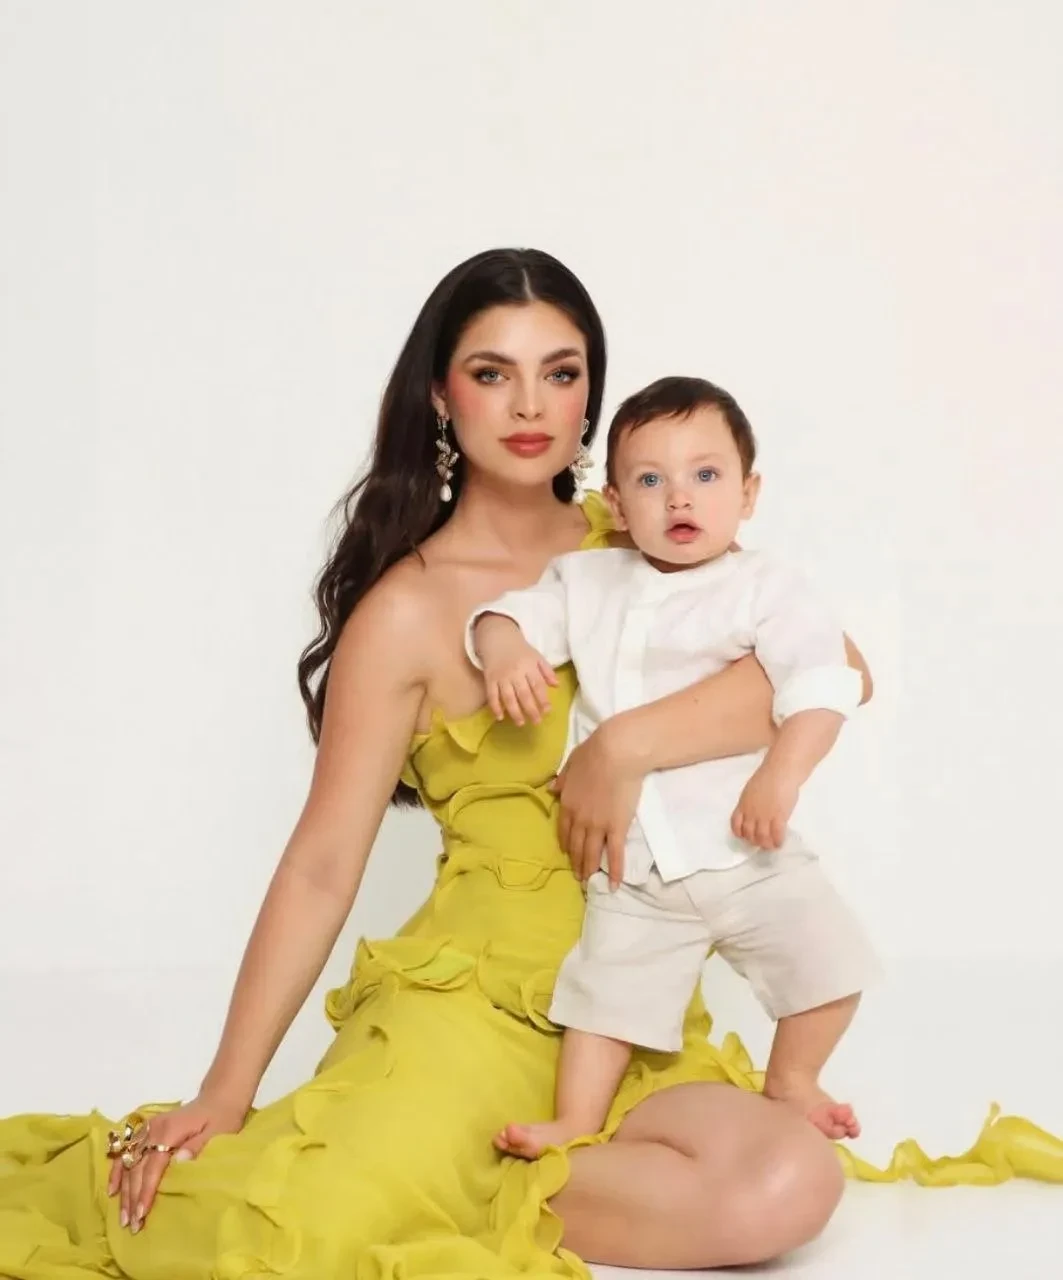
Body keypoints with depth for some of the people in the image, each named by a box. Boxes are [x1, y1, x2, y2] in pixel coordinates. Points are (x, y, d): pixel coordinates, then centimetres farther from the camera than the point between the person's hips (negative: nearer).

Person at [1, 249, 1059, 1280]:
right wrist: (224, 1093, -13)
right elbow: (322, 864, -7)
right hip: (478, 1000, -5)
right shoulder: (407, 611, -5)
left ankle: (457, 1193, -8)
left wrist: (627, 747, -20)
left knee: (791, 1184, -26)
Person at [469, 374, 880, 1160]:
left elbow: (823, 677, -19)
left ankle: (790, 1082, 18)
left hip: (747, 850, -2)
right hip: (633, 867, 2)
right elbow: (515, 613, 0)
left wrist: (782, 774, -32)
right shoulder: (588, 582, 5)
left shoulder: (764, 588, -8)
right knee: (607, 987, 4)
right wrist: (503, 647, -25)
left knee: (826, 955, -6)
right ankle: (577, 1123, 16)